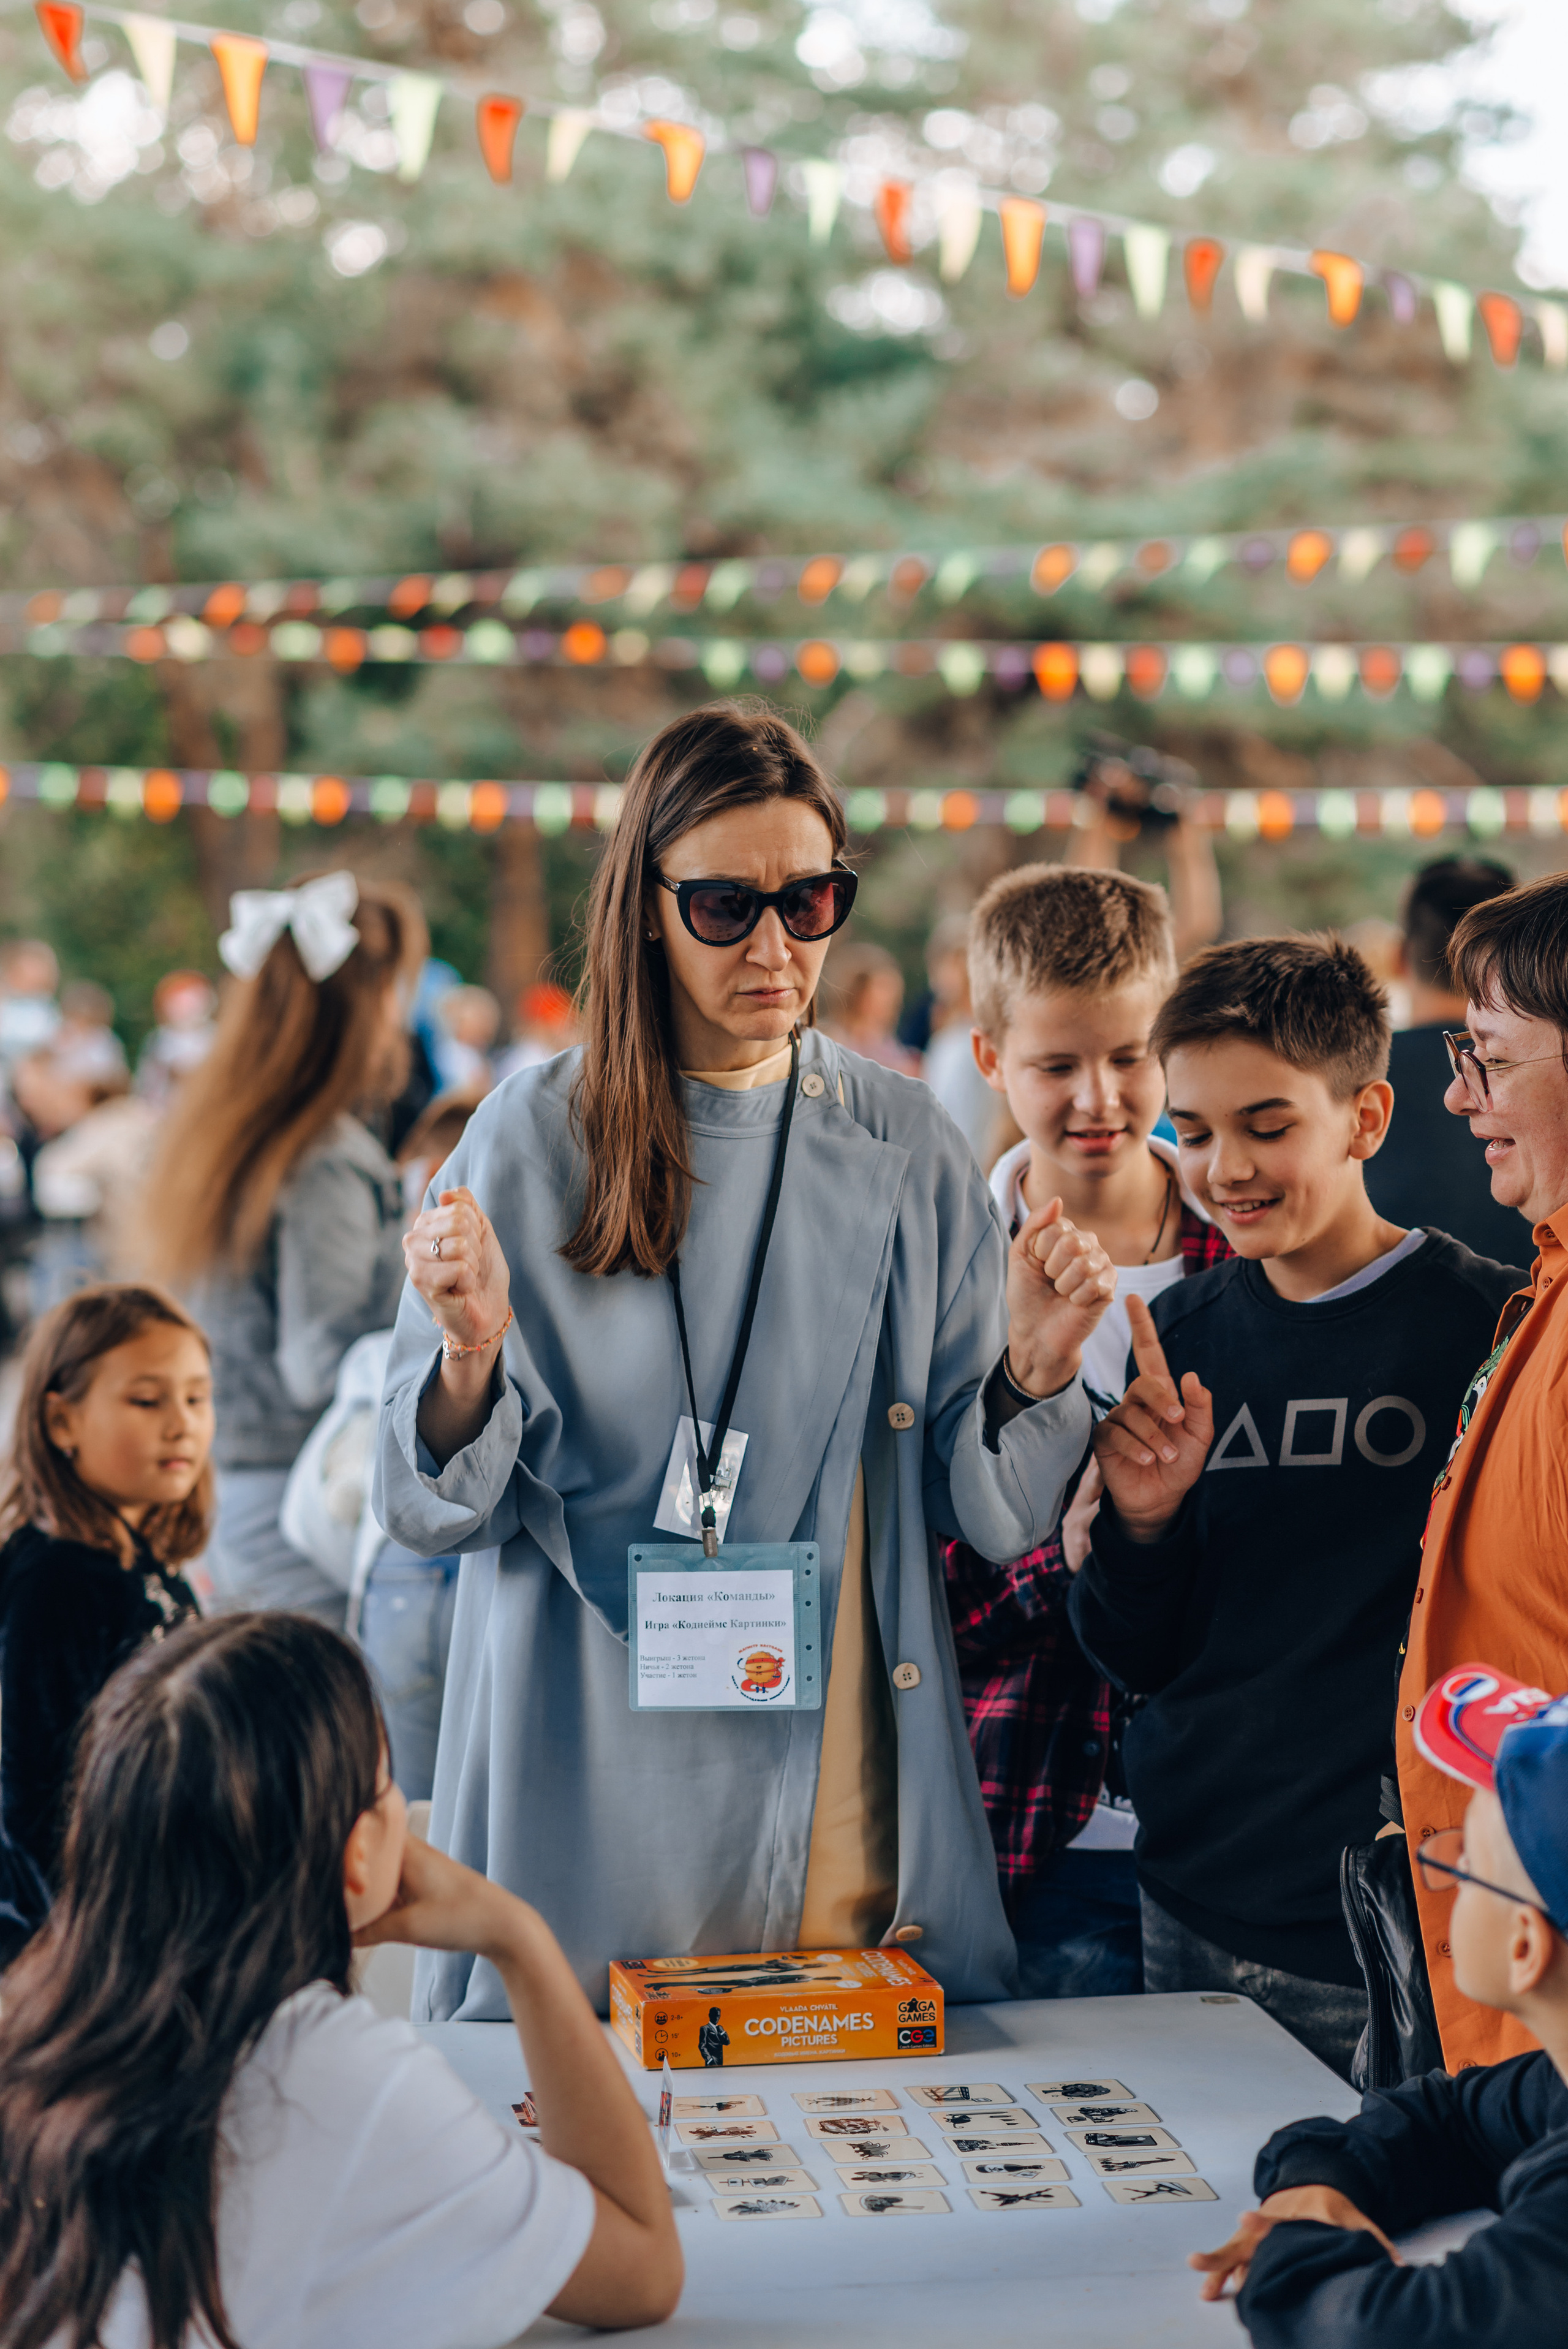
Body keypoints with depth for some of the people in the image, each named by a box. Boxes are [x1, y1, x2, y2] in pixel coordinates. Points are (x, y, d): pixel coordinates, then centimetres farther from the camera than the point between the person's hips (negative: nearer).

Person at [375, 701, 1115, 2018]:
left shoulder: (904, 1146, 3)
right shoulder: (534, 1141, -3)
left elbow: (986, 1512, 4)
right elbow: (437, 1511, -2)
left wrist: (1033, 1373, -14)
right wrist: (471, 1359, -20)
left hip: (846, 1790, 2)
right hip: (595, 1798, -1)